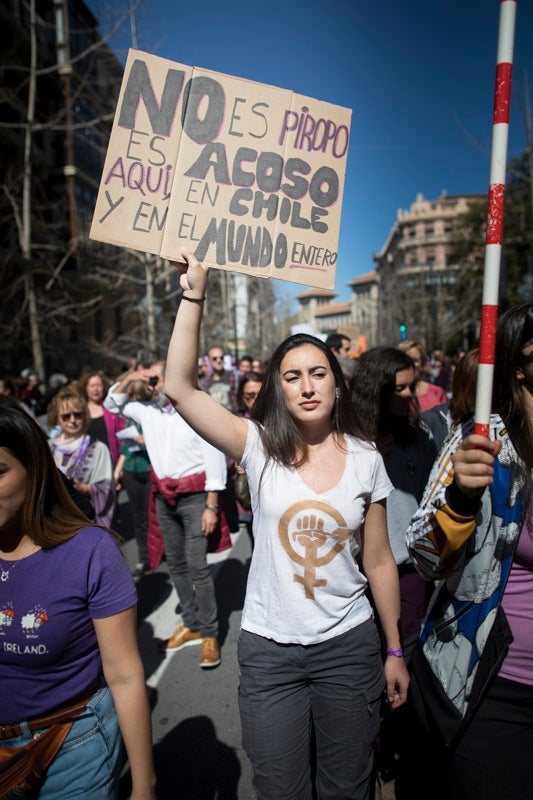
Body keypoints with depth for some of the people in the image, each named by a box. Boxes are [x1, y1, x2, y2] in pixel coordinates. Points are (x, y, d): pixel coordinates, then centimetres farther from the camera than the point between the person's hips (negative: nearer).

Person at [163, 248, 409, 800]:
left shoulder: (365, 460, -4)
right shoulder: (258, 447, -9)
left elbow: (380, 562, 2)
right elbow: (179, 387, -20)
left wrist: (395, 651, 7)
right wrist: (193, 295, -23)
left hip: (349, 644, 1)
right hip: (268, 648, -1)